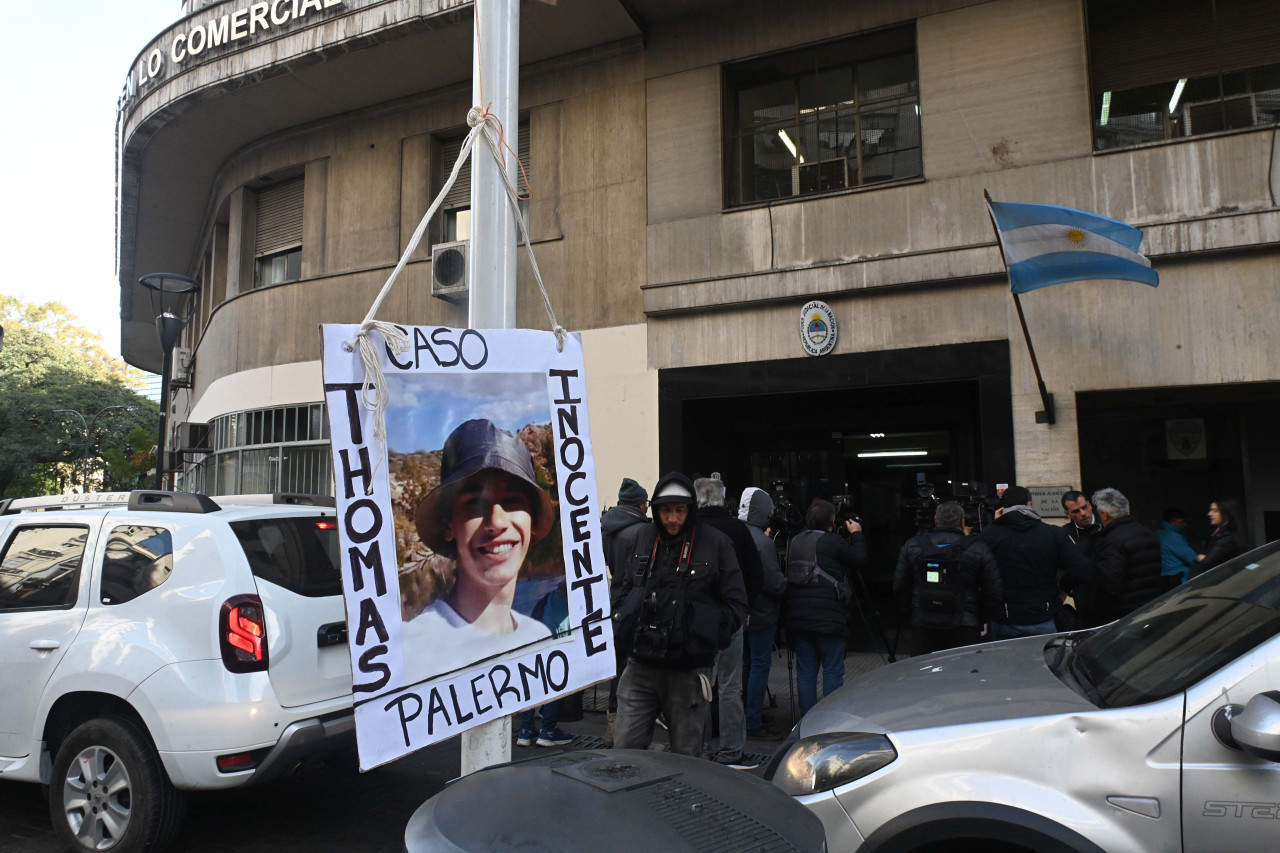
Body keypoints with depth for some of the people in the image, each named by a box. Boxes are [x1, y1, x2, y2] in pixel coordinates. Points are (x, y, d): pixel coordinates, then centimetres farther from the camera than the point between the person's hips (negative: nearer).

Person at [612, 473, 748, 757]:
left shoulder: (715, 543, -3)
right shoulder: (644, 539, 5)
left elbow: (736, 604, 1)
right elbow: (623, 589, 19)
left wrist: (710, 634, -13)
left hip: (688, 672, -2)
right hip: (640, 667, 2)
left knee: (686, 754, 10)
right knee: (625, 748, 2)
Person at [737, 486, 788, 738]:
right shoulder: (762, 542, -21)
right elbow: (774, 583, -21)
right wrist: (786, 584, 0)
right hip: (760, 613, -8)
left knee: (746, 662, 18)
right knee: (760, 663, 1)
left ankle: (744, 714, 29)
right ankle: (753, 723, 5)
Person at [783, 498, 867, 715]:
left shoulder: (794, 541, 10)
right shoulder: (833, 541, -9)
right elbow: (860, 561, 1)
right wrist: (857, 534, 15)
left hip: (798, 618, 6)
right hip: (828, 617, -6)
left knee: (805, 671, 11)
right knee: (833, 671, 3)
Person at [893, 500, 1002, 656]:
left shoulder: (912, 546, 5)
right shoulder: (980, 550, 0)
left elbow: (899, 587, 8)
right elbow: (995, 593, 1)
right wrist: (979, 620, 16)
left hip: (922, 626, 2)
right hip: (964, 628, -2)